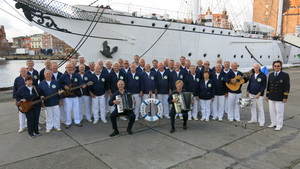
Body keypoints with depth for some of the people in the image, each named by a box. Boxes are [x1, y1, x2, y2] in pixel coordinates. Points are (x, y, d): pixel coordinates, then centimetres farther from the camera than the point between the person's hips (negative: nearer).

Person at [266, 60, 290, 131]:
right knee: (272, 111, 10)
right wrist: (267, 95, 12)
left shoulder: (285, 75, -5)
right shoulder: (271, 75, 9)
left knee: (279, 111, 1)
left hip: (280, 98, -5)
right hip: (271, 97, 5)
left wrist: (285, 97, -11)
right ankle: (273, 123, 24)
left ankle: (279, 125, 12)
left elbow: (287, 87, -7)